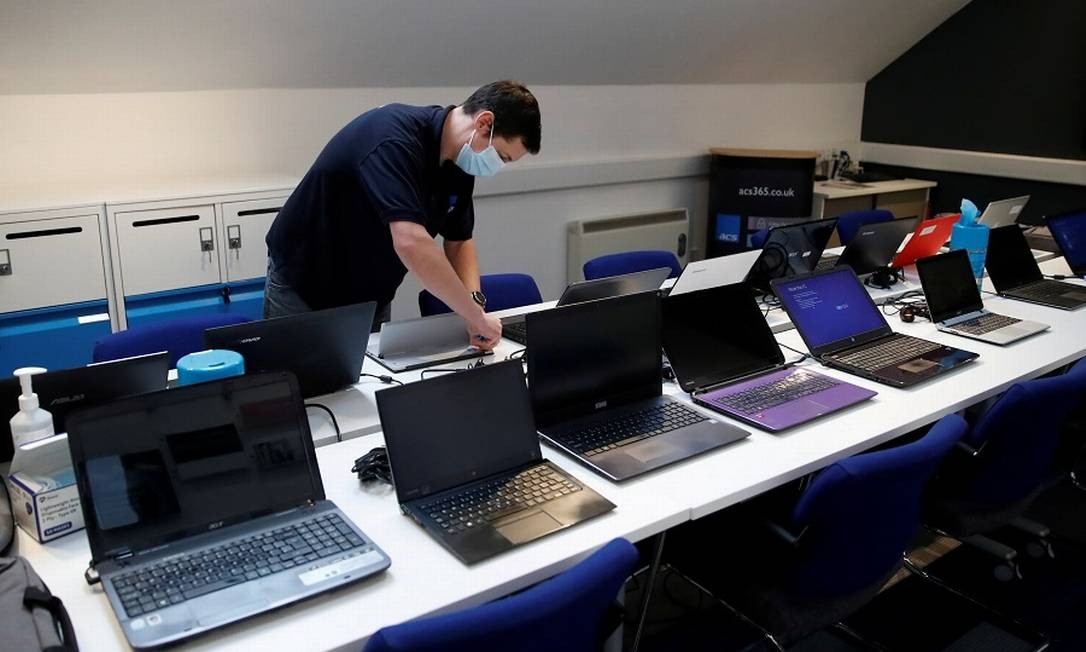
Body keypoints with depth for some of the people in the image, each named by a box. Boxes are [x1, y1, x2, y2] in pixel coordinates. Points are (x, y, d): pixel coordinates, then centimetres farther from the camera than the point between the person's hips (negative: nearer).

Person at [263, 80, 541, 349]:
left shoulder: (459, 164, -6)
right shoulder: (395, 139, -31)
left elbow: (459, 241, 4)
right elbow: (411, 244, -41)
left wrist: (475, 301, -14)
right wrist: (477, 316, -34)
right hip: (303, 290, -7)